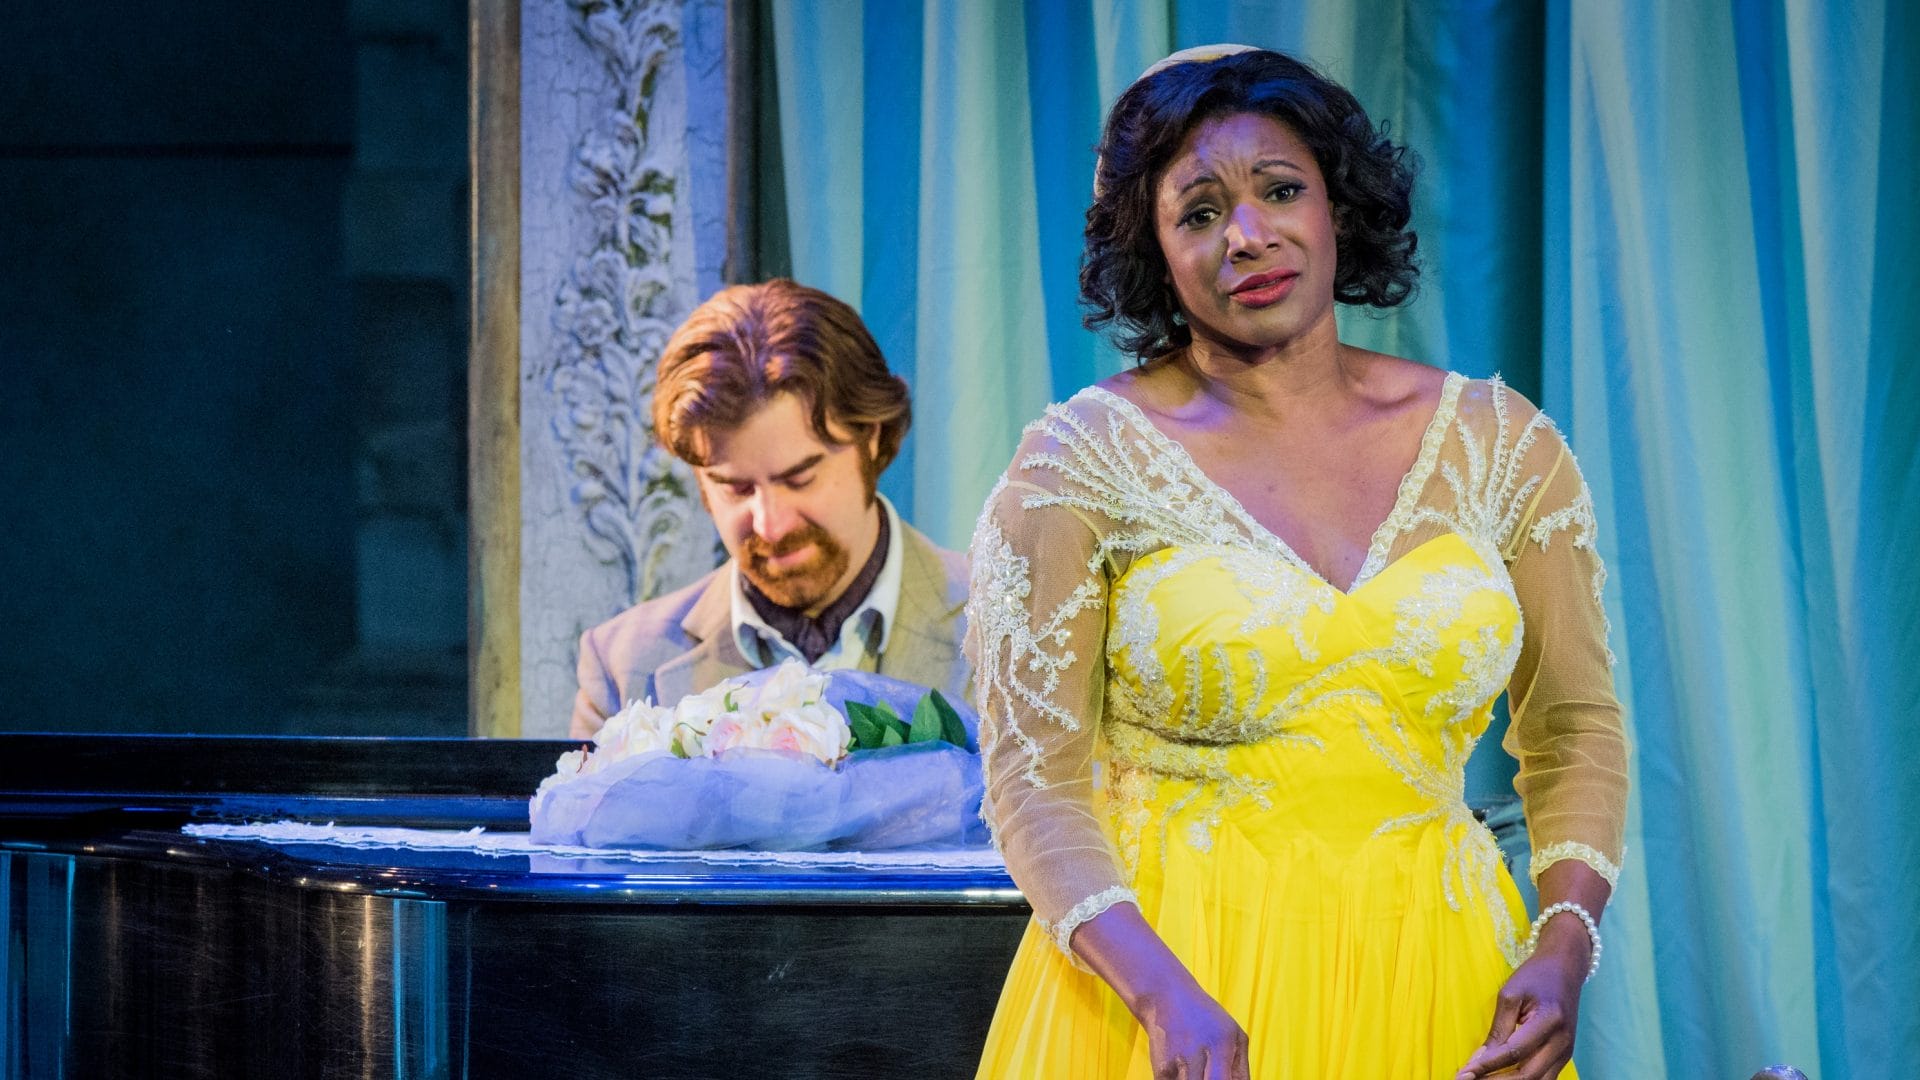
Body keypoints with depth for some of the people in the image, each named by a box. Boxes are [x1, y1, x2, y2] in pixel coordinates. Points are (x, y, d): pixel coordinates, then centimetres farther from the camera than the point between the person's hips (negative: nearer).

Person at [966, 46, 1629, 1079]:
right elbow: (1035, 778, -7)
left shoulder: (1499, 446, 5)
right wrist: (1164, 994, -22)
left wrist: (1564, 947, -4)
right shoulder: (1081, 461, -3)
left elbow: (1573, 725, 12)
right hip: (1161, 975, -2)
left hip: (1430, 991, 3)